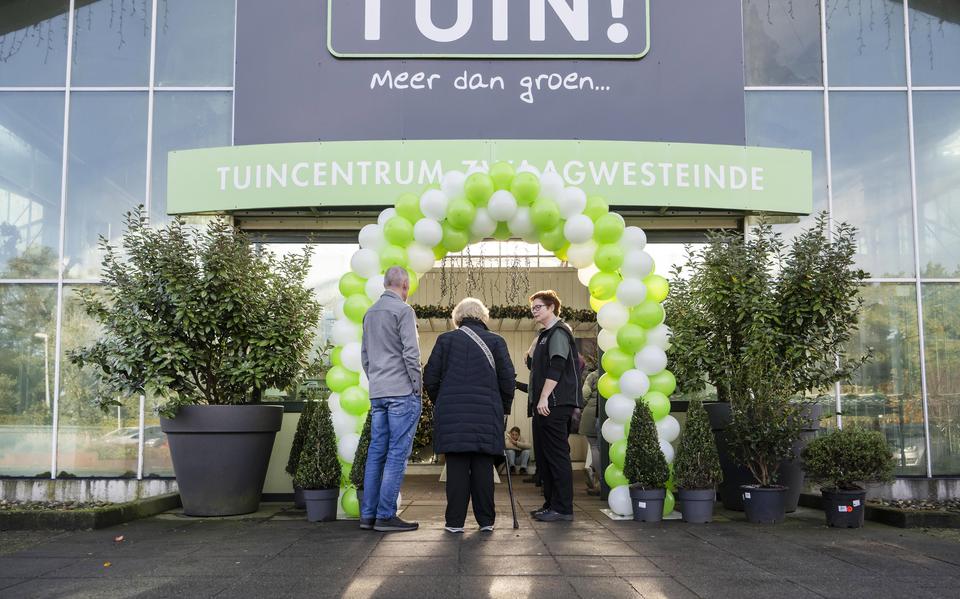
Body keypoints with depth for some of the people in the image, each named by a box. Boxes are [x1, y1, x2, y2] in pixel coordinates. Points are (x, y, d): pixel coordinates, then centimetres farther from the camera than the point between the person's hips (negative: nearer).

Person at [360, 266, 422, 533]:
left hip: (377, 393, 8)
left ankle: (368, 514, 11)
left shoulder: (370, 313, 16)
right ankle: (386, 515, -5)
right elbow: (410, 352, -13)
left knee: (377, 451, 9)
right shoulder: (403, 310, -8)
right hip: (402, 391, -7)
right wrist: (417, 387, -8)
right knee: (398, 453, -5)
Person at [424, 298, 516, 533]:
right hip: (486, 414, 0)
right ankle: (486, 520, 10)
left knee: (456, 467, 2)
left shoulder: (445, 339, 6)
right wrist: (504, 408, 15)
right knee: (483, 466, 6)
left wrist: (440, 403, 19)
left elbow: (430, 378, 4)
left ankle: (455, 521, 3)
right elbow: (508, 380, 2)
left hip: (451, 414, 0)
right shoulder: (496, 341, 6)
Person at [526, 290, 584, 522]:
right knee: (543, 455, 12)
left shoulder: (558, 332, -8)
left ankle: (563, 508, -5)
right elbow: (532, 364, 25)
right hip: (544, 405, 10)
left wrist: (544, 398, -20)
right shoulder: (545, 334, 21)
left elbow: (556, 367, -17)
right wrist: (534, 347, 9)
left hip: (555, 405, -10)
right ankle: (551, 503, 19)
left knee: (557, 455, -8)